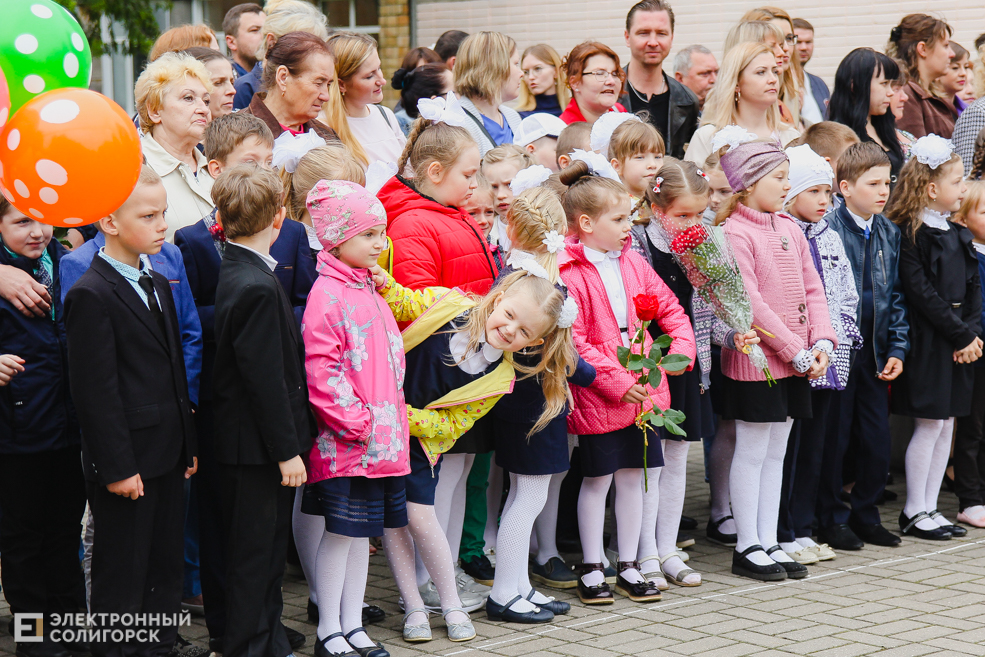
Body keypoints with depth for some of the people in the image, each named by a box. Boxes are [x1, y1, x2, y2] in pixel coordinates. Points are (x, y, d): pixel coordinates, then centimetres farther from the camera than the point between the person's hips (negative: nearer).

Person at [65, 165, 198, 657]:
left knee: (166, 568, 13)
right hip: (126, 462, -8)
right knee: (122, 577, 1)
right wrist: (116, 467, -18)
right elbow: (95, 391, -17)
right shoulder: (91, 295, -14)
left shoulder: (158, 285, 13)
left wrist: (188, 445, 15)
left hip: (167, 458, 8)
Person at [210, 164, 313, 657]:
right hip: (257, 448, -10)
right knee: (253, 556, 1)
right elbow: (265, 378, -23)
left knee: (269, 549, 18)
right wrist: (287, 449, -17)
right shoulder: (257, 288, -23)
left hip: (260, 445, 10)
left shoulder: (237, 274, 8)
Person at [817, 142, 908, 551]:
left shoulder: (889, 233, 9)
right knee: (833, 438, 3)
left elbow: (895, 294, 13)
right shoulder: (827, 230, -12)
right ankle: (831, 519, 16)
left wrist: (897, 348, 7)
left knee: (878, 440, 8)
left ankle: (864, 513, 24)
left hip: (874, 352, 6)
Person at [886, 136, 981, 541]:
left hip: (960, 341, 8)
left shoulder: (957, 234, 13)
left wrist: (973, 332, -4)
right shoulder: (910, 234, -13)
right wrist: (960, 335, -15)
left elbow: (973, 287, 12)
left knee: (947, 425, 10)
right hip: (928, 340, -8)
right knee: (928, 425, -3)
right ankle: (913, 512, 6)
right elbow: (920, 293, -17)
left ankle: (930, 508, 17)